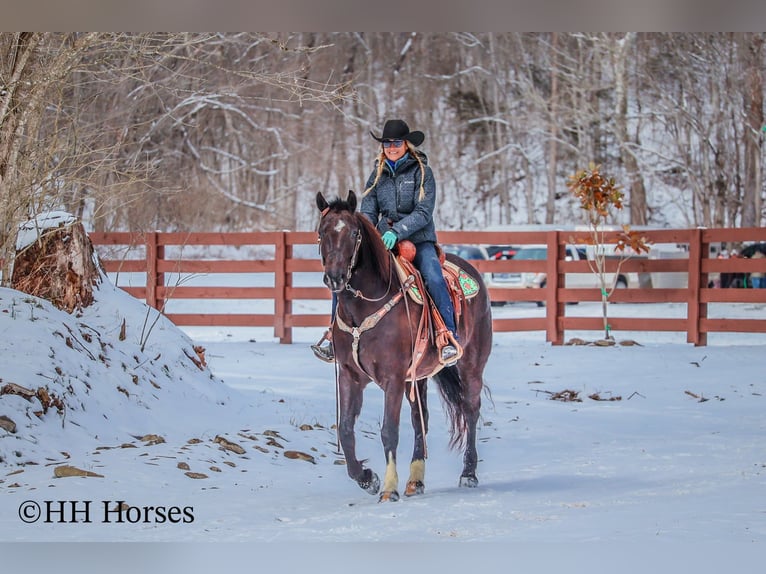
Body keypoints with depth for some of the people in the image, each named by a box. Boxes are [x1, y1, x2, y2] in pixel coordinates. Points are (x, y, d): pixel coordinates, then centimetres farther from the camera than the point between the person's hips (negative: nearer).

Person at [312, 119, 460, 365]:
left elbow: (423, 213, -12)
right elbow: (368, 211, 8)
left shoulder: (421, 172, -4)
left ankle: (451, 338, -24)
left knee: (434, 278, -33)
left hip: (419, 241, -4)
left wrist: (396, 231, -26)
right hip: (384, 243, 4)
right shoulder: (378, 174, 9)